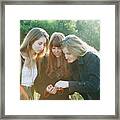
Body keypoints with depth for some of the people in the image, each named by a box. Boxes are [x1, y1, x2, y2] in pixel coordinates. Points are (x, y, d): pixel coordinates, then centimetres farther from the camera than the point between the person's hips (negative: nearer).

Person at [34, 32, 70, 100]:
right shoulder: (45, 61, 1)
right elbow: (37, 84, 3)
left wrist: (62, 89, -17)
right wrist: (46, 89, -14)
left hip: (63, 99, -1)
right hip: (46, 99, 1)